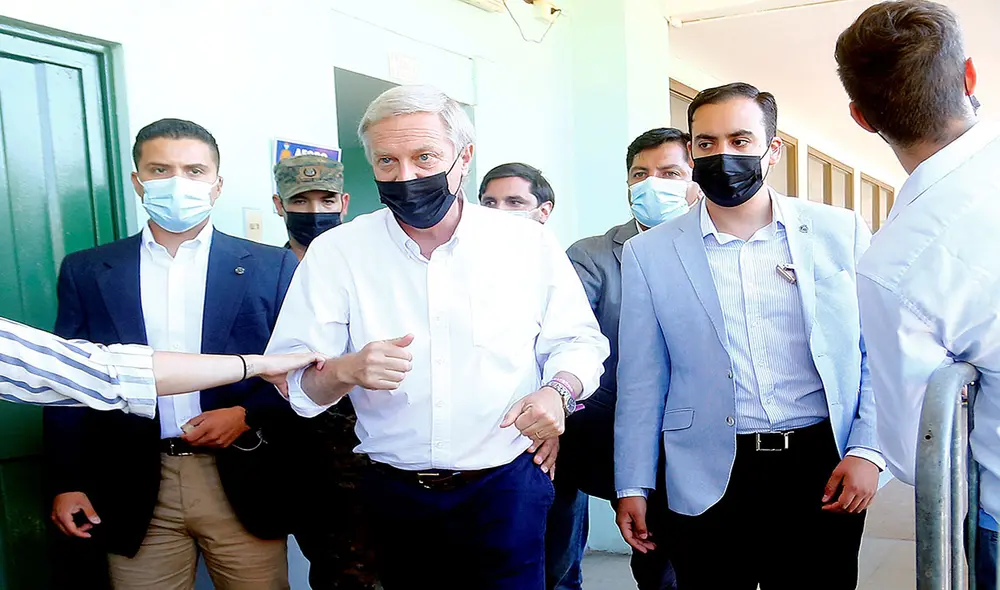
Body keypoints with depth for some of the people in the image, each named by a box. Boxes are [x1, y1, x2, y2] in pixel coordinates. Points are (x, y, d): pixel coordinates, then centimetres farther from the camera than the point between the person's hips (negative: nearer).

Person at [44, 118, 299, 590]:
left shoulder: (271, 266, 1)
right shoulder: (86, 272, 6)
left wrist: (248, 416, -13)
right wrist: (67, 483, 2)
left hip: (242, 485, -1)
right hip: (134, 496, 1)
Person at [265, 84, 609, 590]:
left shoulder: (529, 243, -4)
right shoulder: (335, 253, -5)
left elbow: (577, 340, 4)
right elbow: (289, 376, -7)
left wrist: (559, 391, -17)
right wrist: (344, 370, -28)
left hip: (506, 490, 0)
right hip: (395, 496, 1)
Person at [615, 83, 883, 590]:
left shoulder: (841, 232, 2)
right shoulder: (648, 254, 0)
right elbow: (641, 383, 3)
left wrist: (866, 451, -5)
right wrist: (633, 487, 3)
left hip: (823, 471, 1)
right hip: (707, 484, 0)